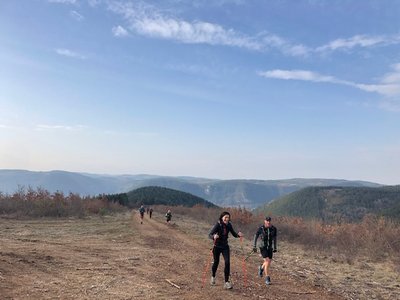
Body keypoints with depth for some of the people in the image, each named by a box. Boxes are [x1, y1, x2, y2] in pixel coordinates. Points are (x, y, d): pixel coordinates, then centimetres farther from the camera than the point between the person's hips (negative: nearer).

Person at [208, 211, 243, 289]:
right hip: (217, 246, -3)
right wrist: (214, 237, -48)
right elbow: (210, 234, -25)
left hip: (225, 246, 3)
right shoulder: (218, 225, -19)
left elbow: (234, 234, 4)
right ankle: (213, 277, 41)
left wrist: (238, 234, -18)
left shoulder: (229, 225, -5)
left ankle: (227, 282, -2)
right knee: (216, 262, 11)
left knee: (227, 262, -11)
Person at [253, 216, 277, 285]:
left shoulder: (274, 228, -7)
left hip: (270, 247, 4)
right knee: (267, 262, -15)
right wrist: (254, 246, -4)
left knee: (268, 262, 11)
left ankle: (261, 268, 46)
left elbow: (274, 238, 8)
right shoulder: (261, 228, -14)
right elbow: (255, 237, -2)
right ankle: (267, 279, -3)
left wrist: (275, 248, 11)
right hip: (263, 247, -4)